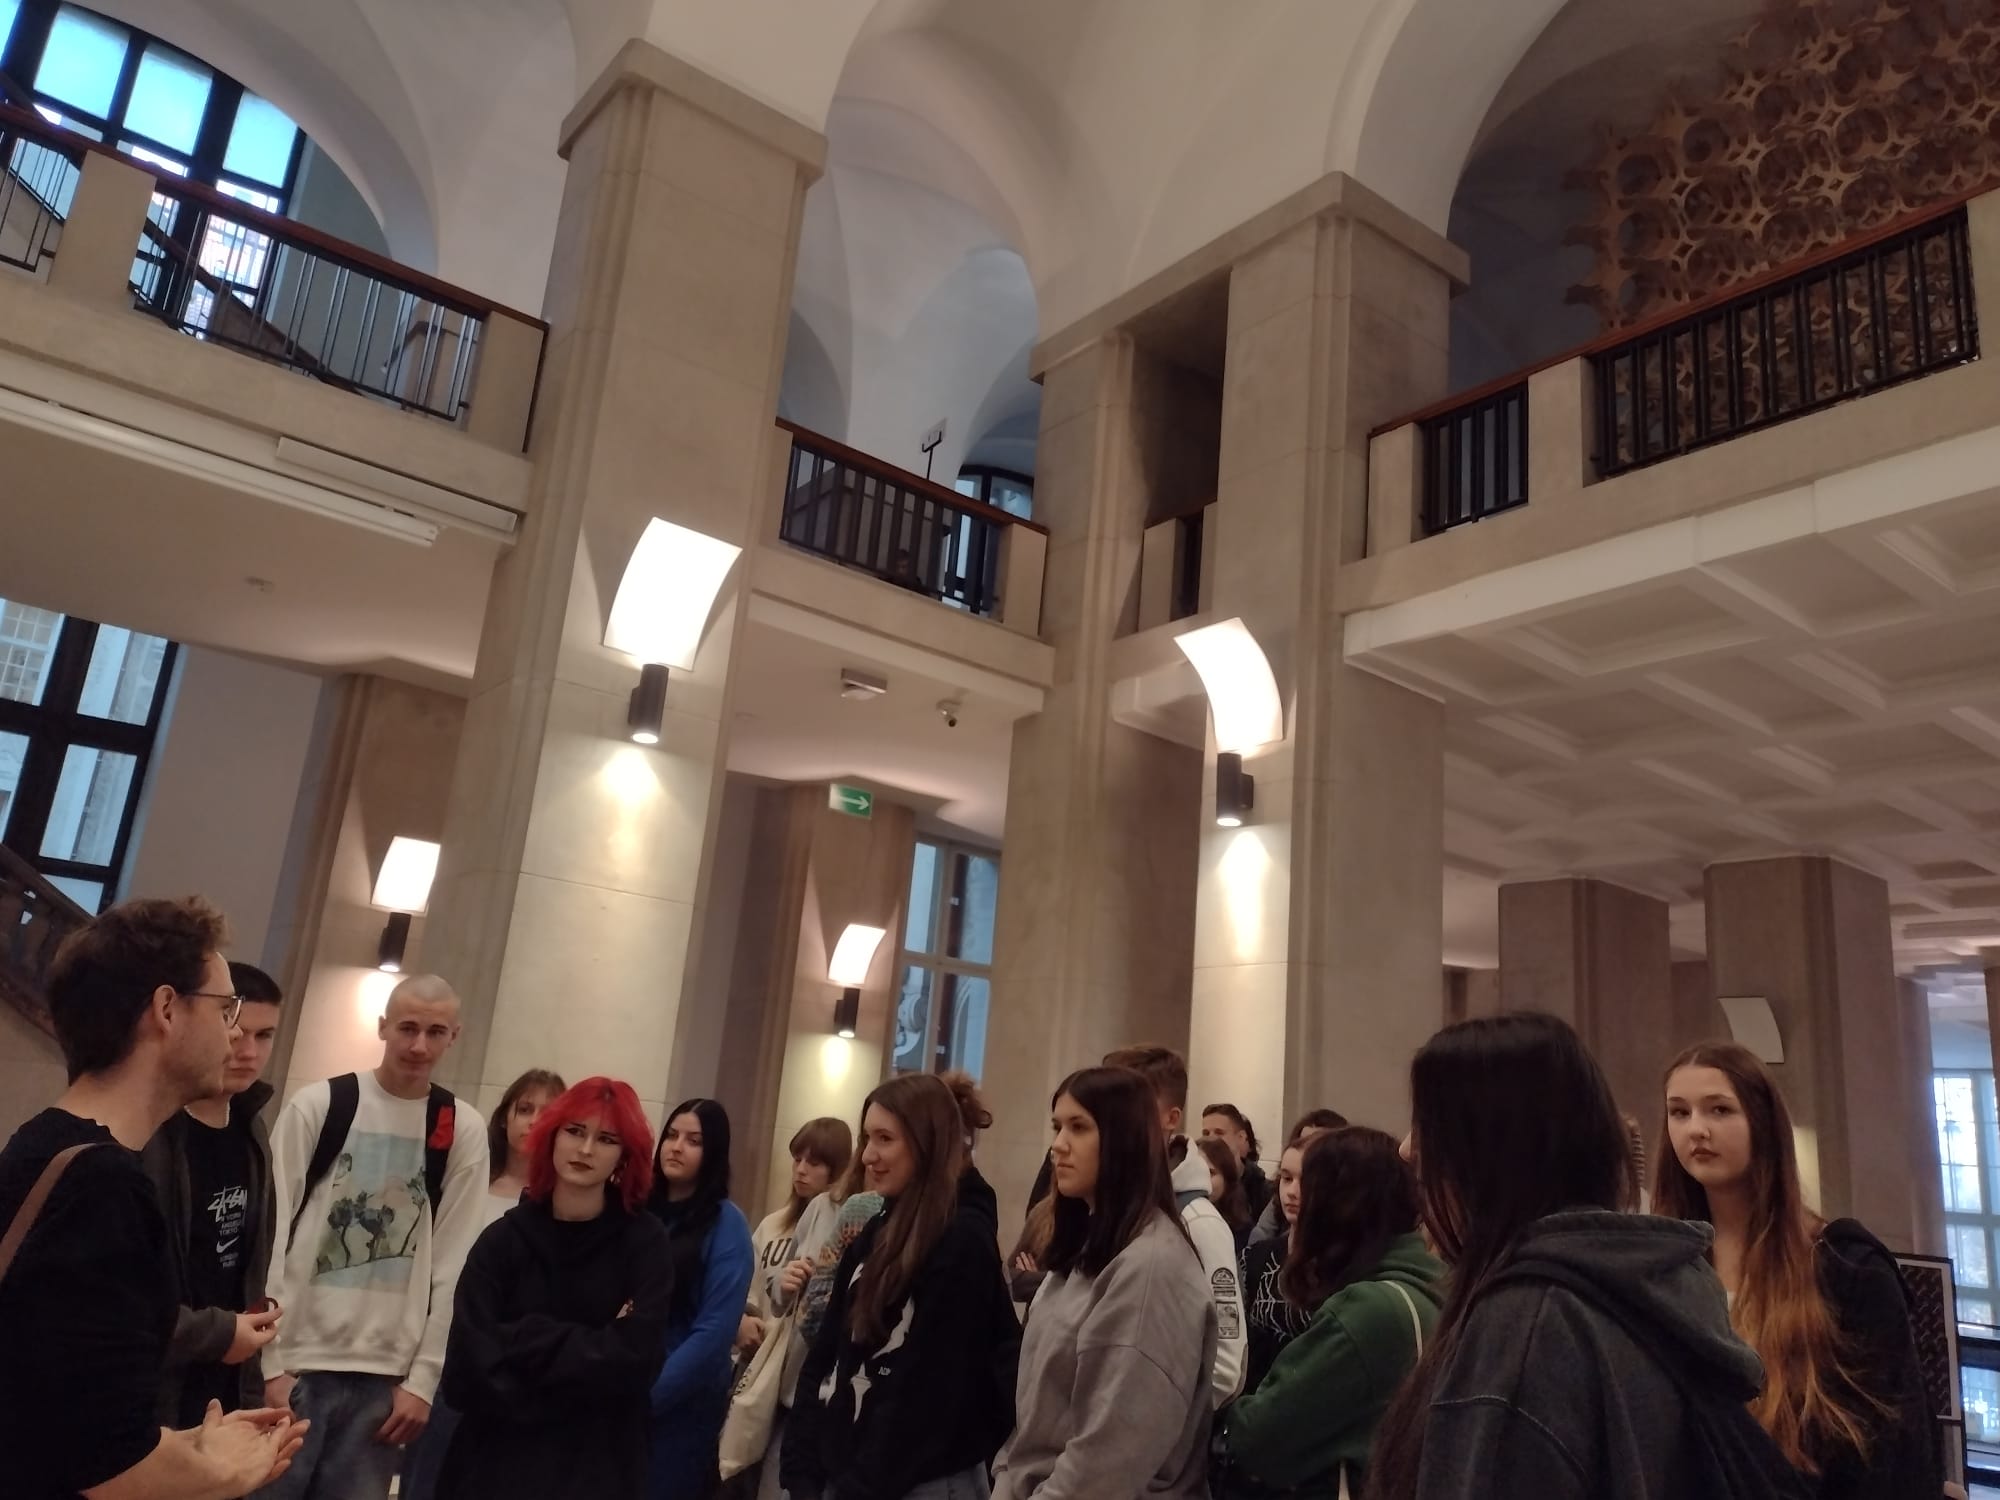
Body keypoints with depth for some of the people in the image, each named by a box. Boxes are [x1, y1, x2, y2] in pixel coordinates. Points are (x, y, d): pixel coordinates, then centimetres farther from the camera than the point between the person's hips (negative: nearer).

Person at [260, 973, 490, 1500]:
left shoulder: (463, 1130, 1)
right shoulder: (317, 1105, -3)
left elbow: (452, 1265, 2)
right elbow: (274, 1237, -3)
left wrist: (422, 1378, -1)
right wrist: (271, 1361, -5)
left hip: (386, 1375, 1)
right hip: (298, 1361, -1)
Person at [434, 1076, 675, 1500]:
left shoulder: (646, 1244, -7)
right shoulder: (503, 1238, -3)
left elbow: (632, 1359, -18)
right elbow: (468, 1370, -12)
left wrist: (524, 1341, -11)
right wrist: (589, 1349, -14)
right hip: (494, 1461, 1)